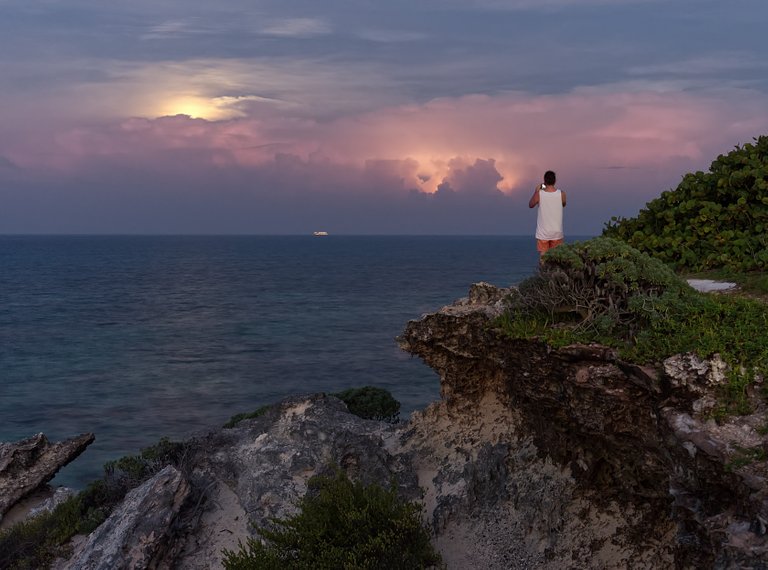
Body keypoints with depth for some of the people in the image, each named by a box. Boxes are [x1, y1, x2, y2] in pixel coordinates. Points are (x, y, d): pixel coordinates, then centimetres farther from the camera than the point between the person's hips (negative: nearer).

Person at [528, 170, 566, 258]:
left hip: (543, 232, -1)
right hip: (557, 231, 1)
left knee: (543, 255, 4)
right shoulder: (561, 194, -8)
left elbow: (530, 205, 6)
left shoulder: (539, 194, -12)